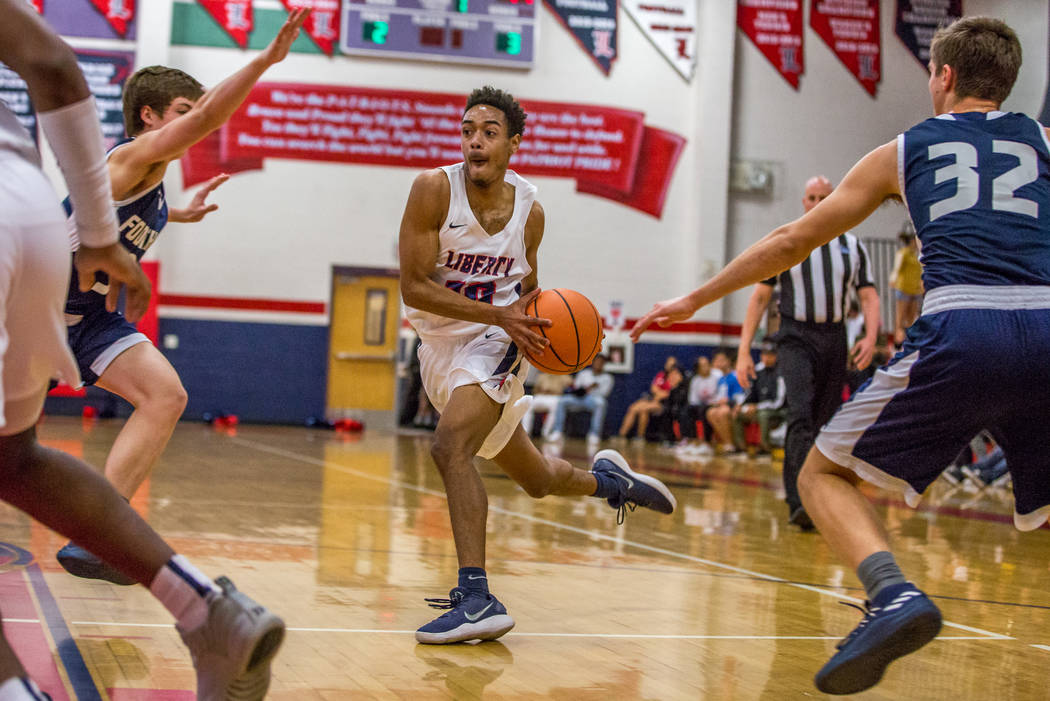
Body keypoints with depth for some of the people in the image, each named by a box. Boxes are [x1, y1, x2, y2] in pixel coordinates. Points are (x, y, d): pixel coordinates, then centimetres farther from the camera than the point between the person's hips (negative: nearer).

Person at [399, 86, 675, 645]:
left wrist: (539, 316, -8)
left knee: (450, 447, -29)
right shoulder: (434, 189, -13)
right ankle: (606, 480, 49)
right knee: (535, 479, 15)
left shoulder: (529, 210, -4)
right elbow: (413, 286, -18)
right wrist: (498, 314, -25)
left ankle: (476, 598, -30)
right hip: (441, 343, 2)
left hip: (494, 345, -2)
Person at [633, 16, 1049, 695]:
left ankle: (894, 594, -14)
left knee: (826, 473, 12)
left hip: (961, 330, -2)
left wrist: (694, 299, 33)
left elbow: (792, 241, 24)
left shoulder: (904, 151, 20)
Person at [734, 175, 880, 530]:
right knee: (801, 415, -21)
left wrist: (870, 337, -13)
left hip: (834, 340, 4)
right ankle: (800, 501, -30)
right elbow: (760, 297, 4)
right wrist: (744, 351, -3)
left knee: (826, 425, 8)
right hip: (796, 337, -4)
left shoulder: (852, 246, 10)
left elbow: (869, 297, 7)